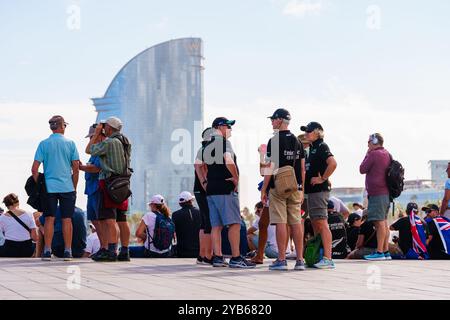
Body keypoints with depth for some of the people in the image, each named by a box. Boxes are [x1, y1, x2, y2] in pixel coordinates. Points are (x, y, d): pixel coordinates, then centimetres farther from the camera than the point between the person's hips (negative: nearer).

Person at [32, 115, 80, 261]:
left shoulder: (44, 144, 2)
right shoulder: (70, 144, 2)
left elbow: (34, 169, -3)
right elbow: (76, 168, 1)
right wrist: (74, 187, 11)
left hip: (49, 187, 0)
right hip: (67, 187, 0)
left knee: (49, 219, 3)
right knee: (67, 219, 2)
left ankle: (47, 251, 0)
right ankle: (67, 251, 2)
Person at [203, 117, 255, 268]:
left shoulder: (207, 147, 18)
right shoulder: (224, 142, -8)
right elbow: (228, 161, -23)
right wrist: (236, 178, -13)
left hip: (211, 189, 9)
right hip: (226, 188, -9)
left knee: (216, 225, 7)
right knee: (234, 223, -8)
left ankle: (217, 257, 5)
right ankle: (236, 258, -11)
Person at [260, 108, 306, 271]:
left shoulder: (274, 141, -8)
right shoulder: (297, 142, 12)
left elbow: (272, 167, -12)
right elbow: (302, 168, 12)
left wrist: (263, 189, -7)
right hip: (295, 188, 6)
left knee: (281, 223, -5)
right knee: (296, 223, 6)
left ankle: (281, 259, -6)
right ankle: (299, 260, 5)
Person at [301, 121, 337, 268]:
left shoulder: (321, 146, -10)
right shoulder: (313, 147, 19)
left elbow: (333, 163, -25)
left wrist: (322, 179, -19)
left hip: (319, 190, -10)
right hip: (312, 190, 10)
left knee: (322, 223, -14)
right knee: (315, 224, 13)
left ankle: (327, 258, -17)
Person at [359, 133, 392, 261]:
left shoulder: (373, 154, -11)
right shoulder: (387, 154, 16)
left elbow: (362, 169, -3)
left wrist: (367, 155, 4)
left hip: (377, 193, -9)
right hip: (386, 192, 9)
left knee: (379, 222, -10)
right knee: (384, 222, 12)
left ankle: (380, 252, -12)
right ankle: (386, 251, 14)